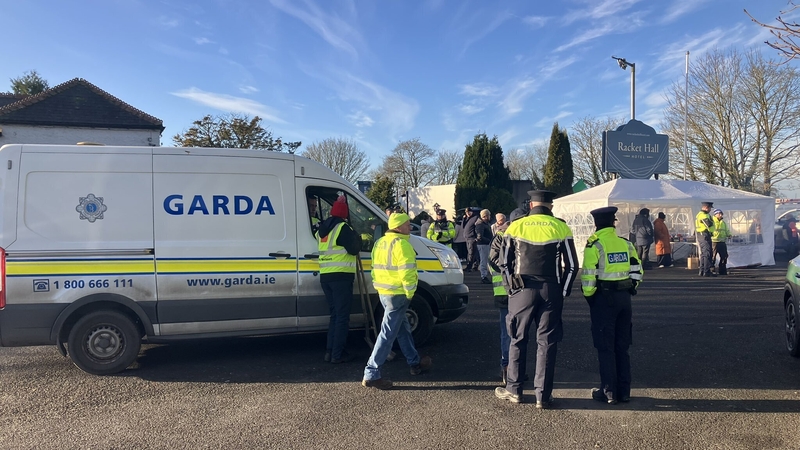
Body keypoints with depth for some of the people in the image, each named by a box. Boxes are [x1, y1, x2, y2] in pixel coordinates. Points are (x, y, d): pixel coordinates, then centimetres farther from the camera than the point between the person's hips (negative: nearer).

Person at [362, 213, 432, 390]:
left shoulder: (380, 242, 13)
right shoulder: (401, 244, -16)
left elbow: (375, 268, 16)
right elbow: (407, 272, -22)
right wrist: (410, 292, -11)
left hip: (383, 292, 10)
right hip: (397, 294, -10)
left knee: (403, 328, 21)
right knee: (388, 334, -6)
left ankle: (415, 363, 35)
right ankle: (371, 374, -3)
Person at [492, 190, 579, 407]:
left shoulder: (516, 226, 1)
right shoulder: (561, 228, 1)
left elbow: (503, 261, 1)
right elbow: (571, 265, 1)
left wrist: (511, 286, 11)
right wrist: (563, 291, 10)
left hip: (522, 290, 0)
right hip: (551, 290, 0)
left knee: (518, 339, 11)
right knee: (547, 342, 7)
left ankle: (514, 390, 18)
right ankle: (543, 395, 10)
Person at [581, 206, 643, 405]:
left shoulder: (594, 246, -10)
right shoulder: (626, 244, 6)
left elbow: (588, 277, -14)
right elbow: (637, 272, 8)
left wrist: (588, 295, -1)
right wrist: (629, 290, 17)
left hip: (603, 298, -5)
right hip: (624, 297, 5)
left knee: (605, 347, 3)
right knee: (622, 346, 13)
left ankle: (609, 392, 6)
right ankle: (624, 391, 19)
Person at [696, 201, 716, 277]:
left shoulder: (699, 214, 17)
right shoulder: (704, 215, -16)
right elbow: (710, 226, -20)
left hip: (700, 236, 11)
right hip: (705, 236, -11)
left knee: (703, 254, 14)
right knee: (707, 254, -10)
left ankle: (702, 271, 18)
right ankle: (707, 272, -11)